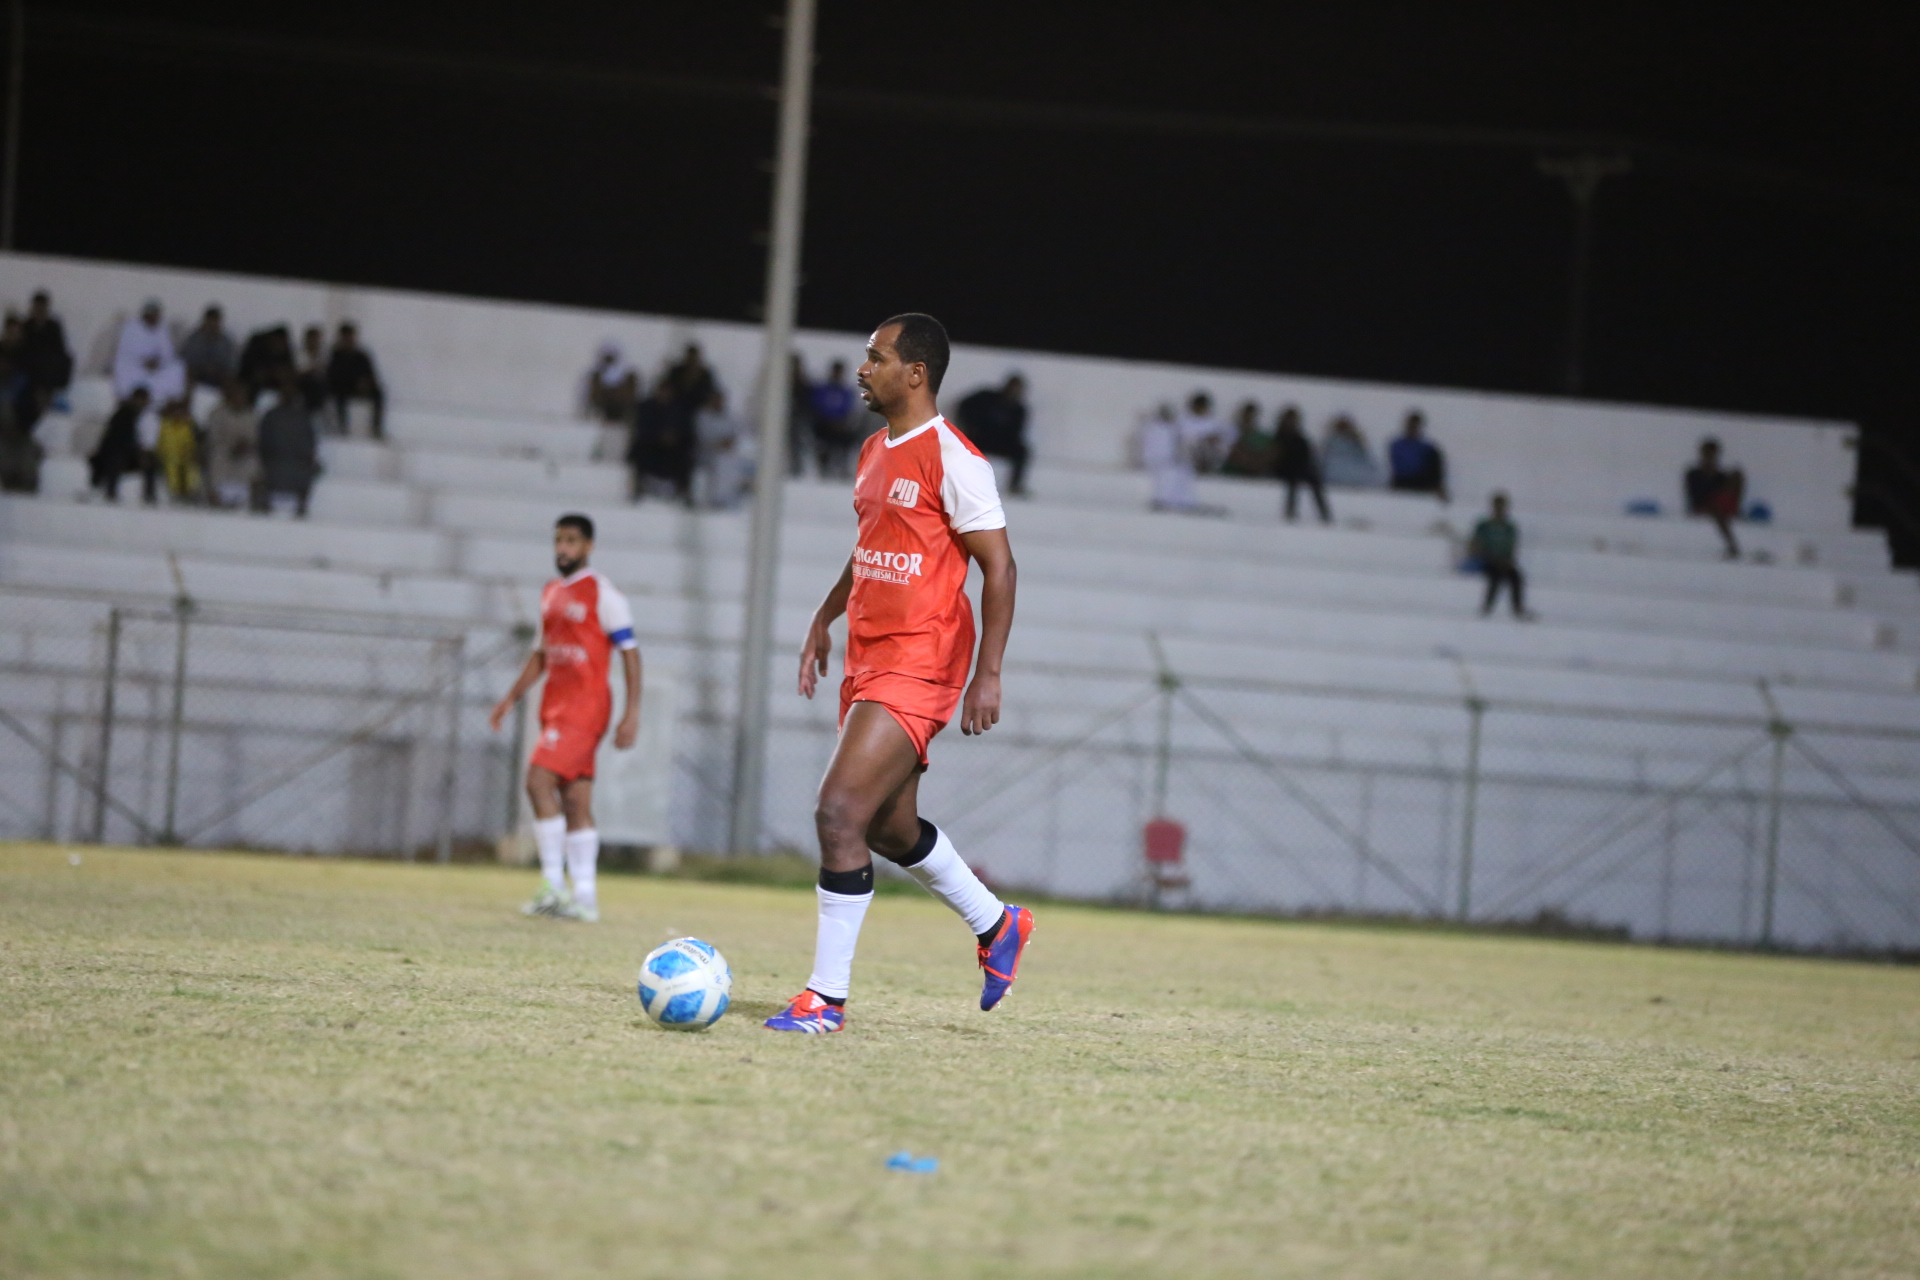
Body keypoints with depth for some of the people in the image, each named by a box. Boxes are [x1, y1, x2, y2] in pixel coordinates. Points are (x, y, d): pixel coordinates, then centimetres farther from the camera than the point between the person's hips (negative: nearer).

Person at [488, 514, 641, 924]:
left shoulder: (602, 594, -7)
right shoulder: (551, 593, 16)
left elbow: (629, 652, -9)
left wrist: (632, 713, -15)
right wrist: (512, 697, 18)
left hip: (585, 703, -8)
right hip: (555, 705, 8)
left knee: (539, 780, -19)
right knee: (575, 801, 6)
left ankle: (554, 885, -17)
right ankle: (584, 897, 6)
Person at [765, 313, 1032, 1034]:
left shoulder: (953, 459, -12)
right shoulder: (874, 453, 14)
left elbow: (998, 566, -13)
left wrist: (988, 673, -18)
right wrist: (824, 620, 22)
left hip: (917, 664, -9)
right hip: (869, 658, 9)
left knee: (839, 812, -18)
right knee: (891, 828, 18)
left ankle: (826, 997, -13)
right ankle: (997, 925, 39)